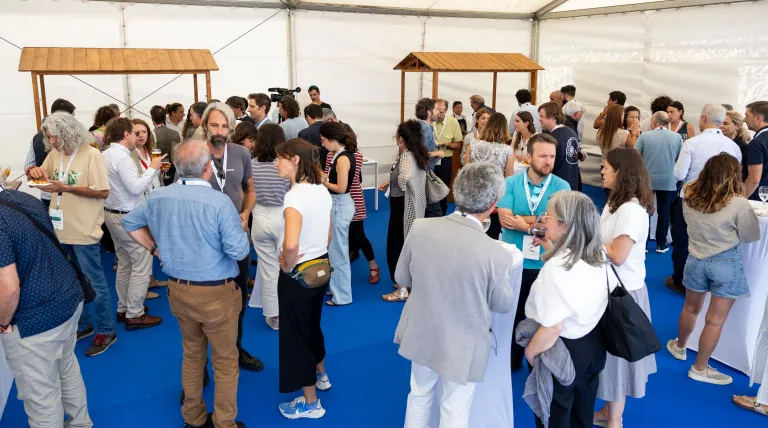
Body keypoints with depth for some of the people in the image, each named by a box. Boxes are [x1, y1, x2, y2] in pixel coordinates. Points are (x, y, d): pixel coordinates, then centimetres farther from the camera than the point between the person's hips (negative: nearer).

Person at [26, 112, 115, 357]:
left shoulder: (91, 154, -13)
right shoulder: (54, 154, 6)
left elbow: (103, 192, -17)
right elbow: (42, 175, 18)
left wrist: (65, 188, -22)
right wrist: (35, 172, -6)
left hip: (83, 231, -7)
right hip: (60, 230, 7)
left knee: (94, 283, 3)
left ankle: (106, 331, 16)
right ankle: (82, 325, 33)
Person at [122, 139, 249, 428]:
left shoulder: (157, 197, -1)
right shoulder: (219, 202, -22)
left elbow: (129, 222, 16)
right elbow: (239, 251, -20)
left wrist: (155, 247, 16)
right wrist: (242, 233, 0)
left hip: (177, 289, 6)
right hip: (216, 293, -6)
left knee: (192, 355, 24)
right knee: (225, 361, 11)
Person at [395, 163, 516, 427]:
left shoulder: (419, 229, -18)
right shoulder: (496, 254, -27)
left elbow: (402, 279, -2)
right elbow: (504, 305, -9)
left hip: (421, 335, 4)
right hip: (462, 346, -3)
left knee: (419, 396, 27)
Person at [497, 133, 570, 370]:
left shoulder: (562, 187, -7)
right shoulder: (510, 183, -6)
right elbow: (505, 219, -16)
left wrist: (522, 221, -16)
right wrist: (537, 225, -18)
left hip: (546, 264, -1)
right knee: (512, 314, 18)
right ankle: (511, 360, 38)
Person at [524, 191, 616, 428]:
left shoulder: (556, 268, -31)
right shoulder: (599, 256, -7)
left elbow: (553, 328, -29)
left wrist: (530, 351, -14)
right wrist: (553, 250, 10)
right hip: (593, 343, 7)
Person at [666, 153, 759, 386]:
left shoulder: (689, 195, -9)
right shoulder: (738, 203, -20)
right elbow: (752, 236, -7)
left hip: (696, 259, 5)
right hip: (726, 263, -4)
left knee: (690, 308, 25)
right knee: (715, 319, 8)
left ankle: (679, 347, 46)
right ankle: (700, 368, 19)